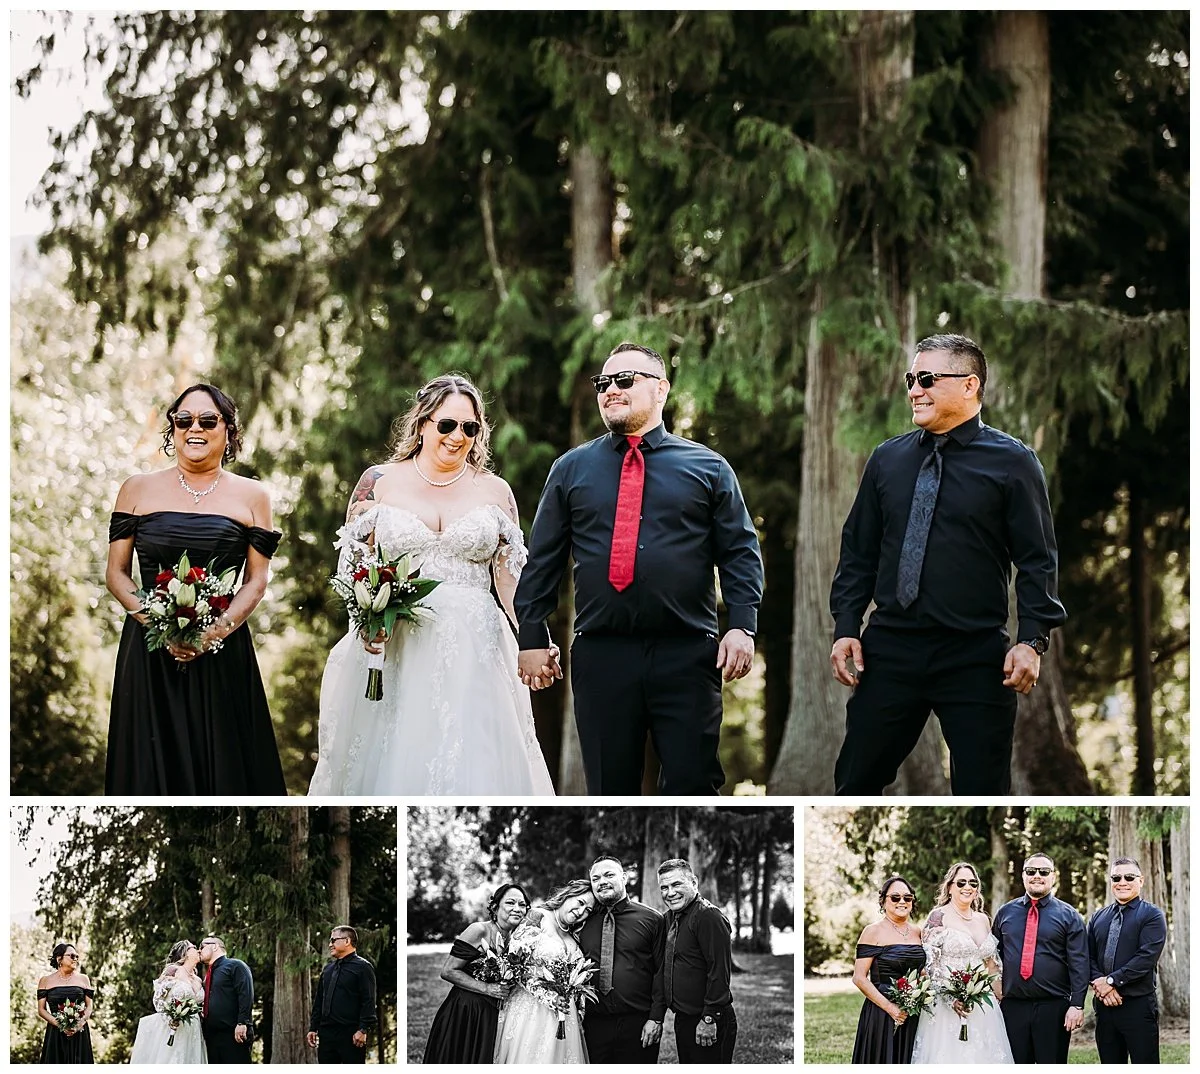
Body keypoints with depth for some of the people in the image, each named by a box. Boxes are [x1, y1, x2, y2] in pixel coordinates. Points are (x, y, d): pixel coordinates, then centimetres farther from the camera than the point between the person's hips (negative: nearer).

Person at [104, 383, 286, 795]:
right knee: (152, 765, 2)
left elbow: (256, 581, 3)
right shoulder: (138, 489, 7)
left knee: (223, 764, 0)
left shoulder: (251, 496, 6)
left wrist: (215, 631, -13)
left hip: (222, 654, 0)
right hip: (148, 653, 0)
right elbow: (117, 573, 6)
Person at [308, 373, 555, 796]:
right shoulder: (379, 483, 7)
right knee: (391, 766, -3)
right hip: (394, 652, 0)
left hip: (473, 654, 1)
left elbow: (510, 578, 9)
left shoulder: (494, 492, 9)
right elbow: (352, 565, 7)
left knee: (473, 765, -7)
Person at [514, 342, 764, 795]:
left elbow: (740, 553, 6)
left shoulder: (707, 467, 9)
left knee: (693, 789, -4)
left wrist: (741, 625, -8)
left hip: (687, 655, -1)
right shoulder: (571, 469, 13)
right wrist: (532, 637, 6)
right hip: (600, 655, 2)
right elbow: (541, 561, 13)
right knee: (610, 792, 6)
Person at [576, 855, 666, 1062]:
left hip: (638, 1023, -3)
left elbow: (661, 971, -2)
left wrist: (656, 1018, -9)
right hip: (594, 1023, 3)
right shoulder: (584, 922, 9)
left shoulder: (651, 919, 1)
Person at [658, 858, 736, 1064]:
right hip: (683, 1020, 9)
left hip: (708, 1025, -9)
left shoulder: (708, 917, -15)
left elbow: (719, 972, -20)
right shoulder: (672, 919, 14)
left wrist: (709, 1019, -22)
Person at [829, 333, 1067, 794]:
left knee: (981, 790, 1)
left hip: (976, 657, -4)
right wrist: (845, 627, 4)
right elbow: (859, 550, 14)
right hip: (890, 650, 4)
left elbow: (1037, 560, -4)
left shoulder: (1011, 462, -2)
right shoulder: (887, 459, 10)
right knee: (855, 782, 5)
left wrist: (1032, 639, -14)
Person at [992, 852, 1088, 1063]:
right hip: (1012, 1006, 3)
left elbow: (1079, 964, -3)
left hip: (1053, 1007, -3)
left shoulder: (1068, 915, 2)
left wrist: (1077, 1005, -11)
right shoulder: (1005, 913, 11)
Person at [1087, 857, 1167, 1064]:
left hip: (1139, 1006, -5)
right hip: (1105, 1005, 5)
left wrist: (1111, 980, -16)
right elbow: (1089, 956, 9)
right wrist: (1099, 983, -10)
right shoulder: (1098, 917, 16)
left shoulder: (1152, 915, -2)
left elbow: (1147, 957, -14)